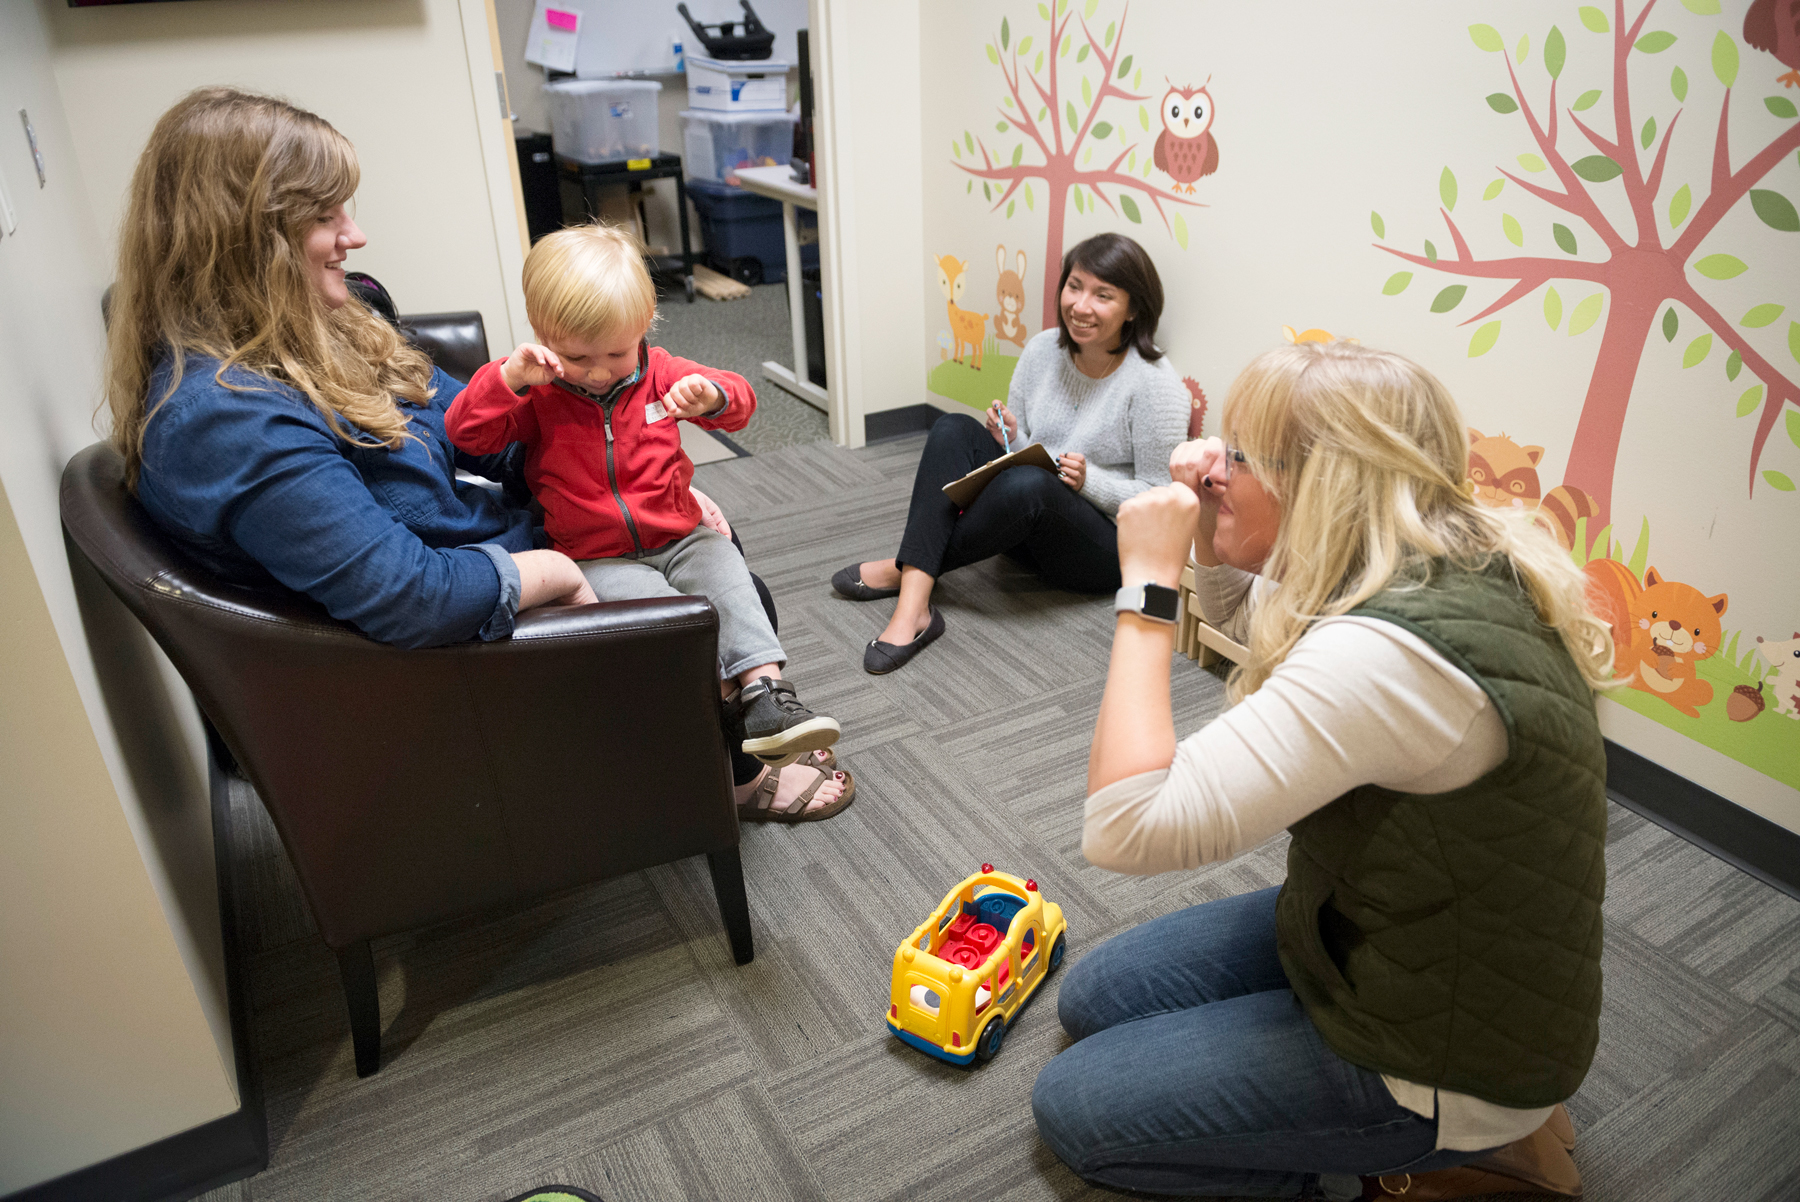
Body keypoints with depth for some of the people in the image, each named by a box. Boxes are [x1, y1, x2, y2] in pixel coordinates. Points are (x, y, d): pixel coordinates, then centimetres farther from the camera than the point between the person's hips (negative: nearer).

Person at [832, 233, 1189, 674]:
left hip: (1111, 545, -6)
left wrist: (1090, 481, -26)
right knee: (954, 429, -16)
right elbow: (1019, 451, 11)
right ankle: (912, 607, -32)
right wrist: (1010, 437, -12)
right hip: (1030, 525, 6)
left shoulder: (1154, 383, -15)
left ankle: (904, 570, -15)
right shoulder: (1043, 349, 2)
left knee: (1028, 483, -37)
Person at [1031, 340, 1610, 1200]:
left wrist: (1146, 582, -31)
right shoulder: (1442, 561, -5)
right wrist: (1206, 524, -9)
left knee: (1071, 1107, 0)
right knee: (1091, 1000, 14)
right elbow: (1229, 601, 13)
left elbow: (1125, 828, -37)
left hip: (1445, 1053, -9)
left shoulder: (1389, 655, -36)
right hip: (1370, 935, 9)